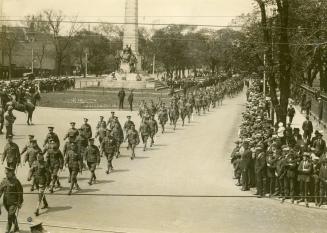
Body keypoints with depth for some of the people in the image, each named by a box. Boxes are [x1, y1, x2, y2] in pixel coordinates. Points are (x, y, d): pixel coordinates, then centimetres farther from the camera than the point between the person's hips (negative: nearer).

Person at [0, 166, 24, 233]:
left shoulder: (16, 182, -11)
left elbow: (20, 193, -9)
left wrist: (19, 203, -10)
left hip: (14, 202, -5)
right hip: (6, 202, 5)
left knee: (10, 216, -11)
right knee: (12, 215, 18)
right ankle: (16, 227, 35)